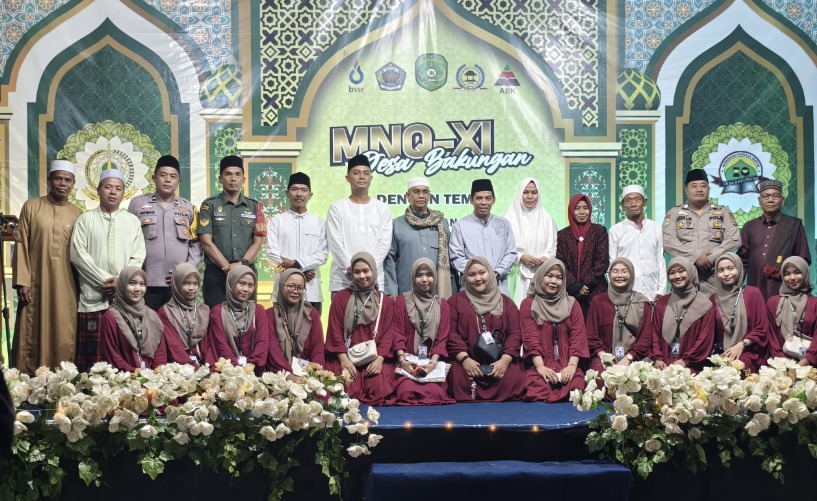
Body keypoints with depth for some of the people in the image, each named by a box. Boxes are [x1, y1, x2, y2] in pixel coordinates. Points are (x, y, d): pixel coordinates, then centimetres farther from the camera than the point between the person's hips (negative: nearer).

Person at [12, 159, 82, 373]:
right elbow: (21, 245, 1)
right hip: (35, 285, -1)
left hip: (65, 289, 1)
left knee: (64, 341, 1)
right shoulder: (31, 207, 4)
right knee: (32, 338, 2)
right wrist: (22, 281, -6)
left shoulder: (77, 214, 7)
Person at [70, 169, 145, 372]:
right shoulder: (85, 219, 6)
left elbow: (138, 256, 4)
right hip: (93, 297, -1)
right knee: (92, 354, -2)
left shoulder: (133, 221, 12)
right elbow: (78, 255, -4)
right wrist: (105, 279, -11)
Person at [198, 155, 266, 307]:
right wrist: (228, 267, -12)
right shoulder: (209, 205, 5)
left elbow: (258, 241, 6)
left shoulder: (254, 207, 12)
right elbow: (206, 242, -3)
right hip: (216, 274, -2)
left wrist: (242, 264, -11)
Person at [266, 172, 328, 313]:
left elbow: (323, 255, 3)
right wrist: (302, 269, -9)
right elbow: (271, 252, -2)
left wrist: (296, 264, -12)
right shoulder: (276, 221, 7)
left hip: (311, 290, 1)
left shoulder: (319, 223, 11)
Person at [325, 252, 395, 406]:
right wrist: (344, 360, -11)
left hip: (375, 358, 1)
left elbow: (388, 334, 5)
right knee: (348, 392, -25)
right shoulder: (341, 297, 8)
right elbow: (336, 331, 2)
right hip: (346, 357, -1)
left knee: (381, 389, -24)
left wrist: (379, 359, -11)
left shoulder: (385, 301, 12)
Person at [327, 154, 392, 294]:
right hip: (343, 280, -1)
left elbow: (384, 243, 2)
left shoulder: (382, 209, 10)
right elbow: (335, 243, -2)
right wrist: (350, 268, -13)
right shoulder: (337, 208, 6)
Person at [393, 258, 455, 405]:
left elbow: (442, 338, 6)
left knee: (435, 393, -27)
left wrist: (433, 362, -11)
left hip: (433, 361, 1)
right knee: (407, 392, -30)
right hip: (408, 362, -1)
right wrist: (402, 360, -14)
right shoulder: (402, 300, 9)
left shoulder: (442, 305, 14)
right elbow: (398, 333, 2)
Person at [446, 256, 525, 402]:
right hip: (467, 361, -1)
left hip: (500, 362, 2)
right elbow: (451, 333, 0)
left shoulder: (506, 302, 17)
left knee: (514, 379, -30)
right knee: (459, 378, -35)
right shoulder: (455, 301, 12)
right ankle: (469, 404, -7)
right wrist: (464, 359, -15)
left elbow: (515, 334, 6)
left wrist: (505, 360, -12)